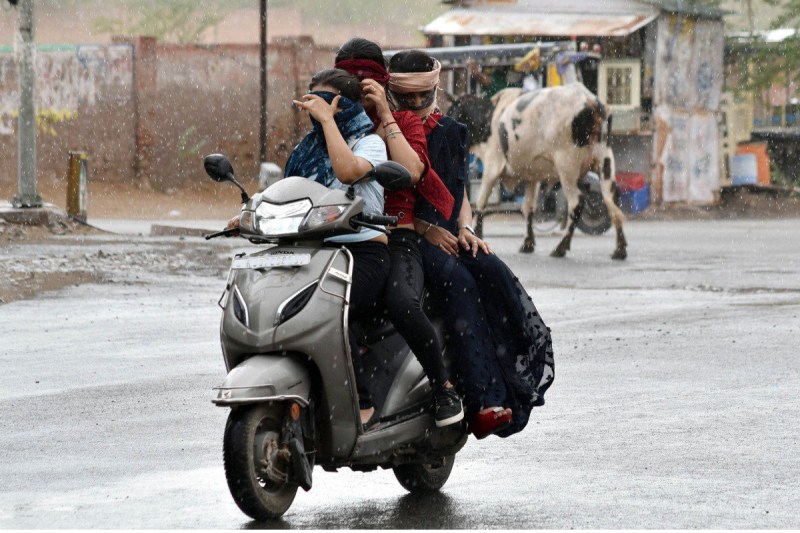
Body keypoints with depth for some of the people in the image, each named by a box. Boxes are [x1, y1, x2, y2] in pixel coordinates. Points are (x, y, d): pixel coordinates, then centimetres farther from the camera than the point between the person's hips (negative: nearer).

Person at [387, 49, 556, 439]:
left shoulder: (450, 133, 19)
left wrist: (464, 229, 1)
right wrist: (424, 228, -12)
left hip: (447, 235, 5)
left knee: (494, 274, -27)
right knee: (458, 280, -34)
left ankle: (518, 382, -36)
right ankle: (483, 400, -43)